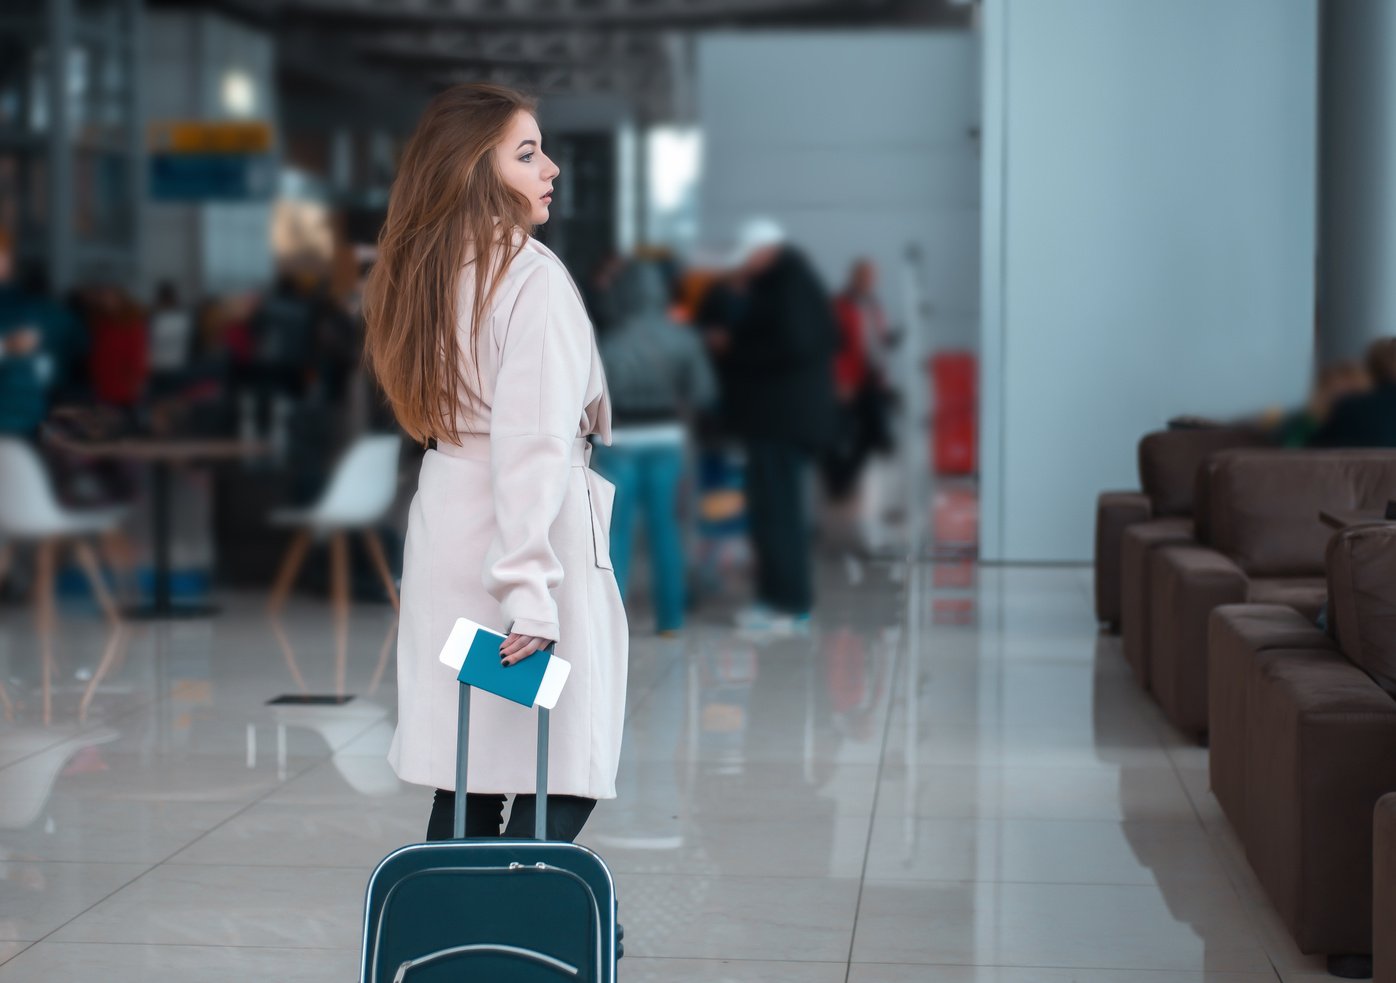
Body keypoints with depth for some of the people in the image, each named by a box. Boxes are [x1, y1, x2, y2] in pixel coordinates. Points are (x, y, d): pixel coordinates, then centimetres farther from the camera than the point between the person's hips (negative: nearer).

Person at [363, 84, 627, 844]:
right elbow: (533, 443, -22)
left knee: (465, 787, 10)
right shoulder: (533, 276, -14)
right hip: (527, 539, -8)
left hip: (444, 523, 8)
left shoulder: (425, 271, 11)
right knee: (562, 784, -3)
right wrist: (530, 591, -26)